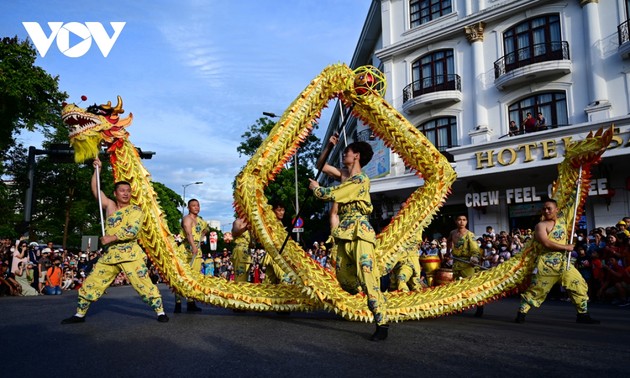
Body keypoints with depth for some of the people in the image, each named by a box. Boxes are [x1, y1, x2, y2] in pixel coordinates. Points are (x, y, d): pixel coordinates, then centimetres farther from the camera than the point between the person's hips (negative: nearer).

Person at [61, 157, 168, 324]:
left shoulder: (135, 210, -4)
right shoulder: (110, 206, 12)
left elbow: (132, 231, -17)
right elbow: (95, 190, 11)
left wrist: (111, 238, -17)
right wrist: (97, 170, 4)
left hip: (130, 254, -5)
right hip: (110, 254, 6)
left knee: (143, 283, -9)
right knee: (91, 283, 9)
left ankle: (160, 312, -1)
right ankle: (80, 314, 24)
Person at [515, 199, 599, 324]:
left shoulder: (562, 220, 11)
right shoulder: (541, 225, -7)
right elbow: (546, 243, -21)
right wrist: (566, 247, -14)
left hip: (564, 262, 6)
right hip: (547, 264, -6)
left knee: (579, 285, 3)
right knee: (536, 289, -2)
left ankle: (583, 315, 15)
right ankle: (521, 313, 9)